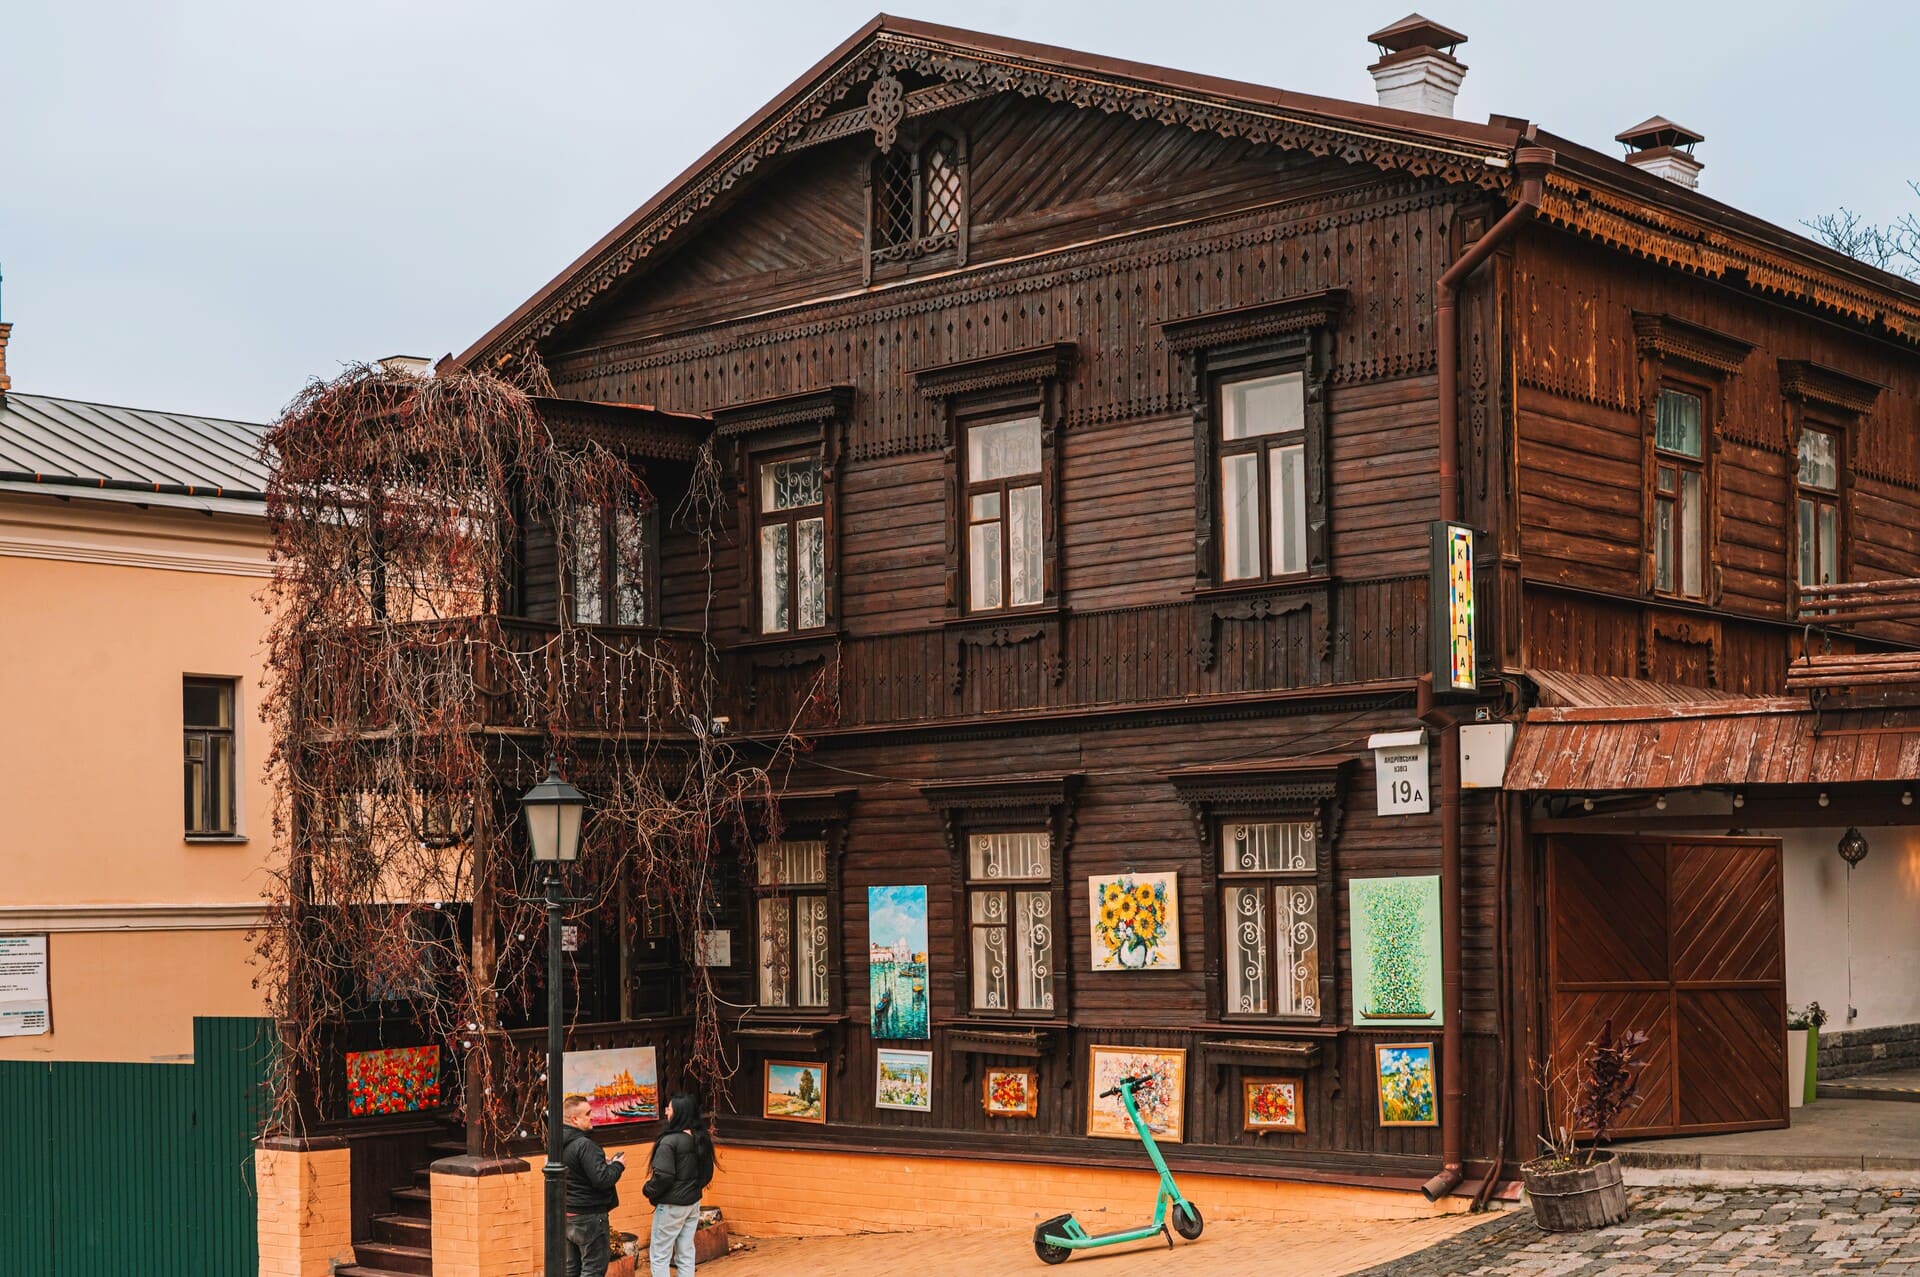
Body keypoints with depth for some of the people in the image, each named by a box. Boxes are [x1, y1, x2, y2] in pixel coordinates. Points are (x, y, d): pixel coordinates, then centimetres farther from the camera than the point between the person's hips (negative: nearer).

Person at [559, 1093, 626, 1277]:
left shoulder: (560, 1144, 7)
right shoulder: (584, 1145, -22)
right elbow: (602, 1180, -25)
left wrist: (603, 1163, 10)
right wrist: (617, 1165, -8)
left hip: (567, 1216, 9)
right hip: (589, 1217, -9)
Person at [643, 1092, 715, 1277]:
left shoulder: (670, 1141, -20)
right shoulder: (701, 1139, 3)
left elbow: (663, 1176, -21)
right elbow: (707, 1172, 12)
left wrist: (648, 1191, -4)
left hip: (671, 1206, -7)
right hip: (693, 1203, 7)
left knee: (659, 1256, 2)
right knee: (686, 1254, 11)